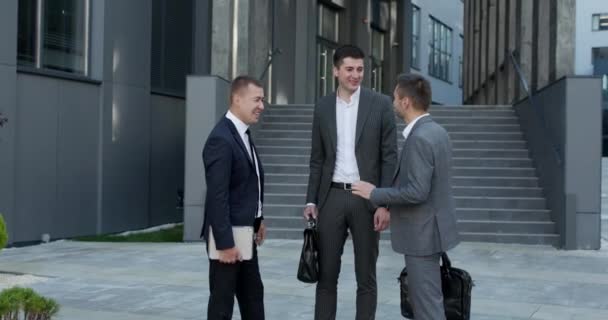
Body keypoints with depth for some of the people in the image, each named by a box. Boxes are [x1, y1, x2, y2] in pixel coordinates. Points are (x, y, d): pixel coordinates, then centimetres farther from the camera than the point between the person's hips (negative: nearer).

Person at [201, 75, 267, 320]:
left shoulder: (243, 134, 10)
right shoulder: (221, 139, -21)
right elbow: (217, 196, -24)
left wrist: (258, 219, 16)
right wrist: (225, 243, -25)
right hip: (228, 236, -10)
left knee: (253, 295, 17)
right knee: (222, 300, 2)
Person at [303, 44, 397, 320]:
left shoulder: (380, 104, -3)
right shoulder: (323, 106, 6)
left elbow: (390, 157, -5)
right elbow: (317, 159, 10)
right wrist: (311, 201, 4)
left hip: (366, 198, -2)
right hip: (331, 197, 3)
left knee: (366, 277, 5)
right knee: (326, 273, 6)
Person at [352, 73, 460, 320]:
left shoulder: (419, 138, -22)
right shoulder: (437, 131, 9)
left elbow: (417, 192, -26)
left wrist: (375, 194, -15)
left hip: (422, 233, -10)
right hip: (429, 228, 10)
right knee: (422, 298, 18)